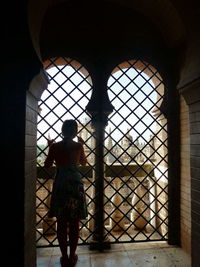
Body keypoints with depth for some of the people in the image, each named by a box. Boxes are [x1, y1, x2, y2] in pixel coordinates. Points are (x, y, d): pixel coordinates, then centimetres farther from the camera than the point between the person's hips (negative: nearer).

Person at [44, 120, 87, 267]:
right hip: (75, 184, 0)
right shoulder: (78, 146, -5)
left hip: (60, 184, 1)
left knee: (61, 223, 12)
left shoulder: (55, 146, -4)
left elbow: (47, 165, 8)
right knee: (74, 223, 11)